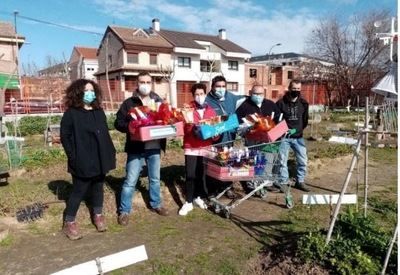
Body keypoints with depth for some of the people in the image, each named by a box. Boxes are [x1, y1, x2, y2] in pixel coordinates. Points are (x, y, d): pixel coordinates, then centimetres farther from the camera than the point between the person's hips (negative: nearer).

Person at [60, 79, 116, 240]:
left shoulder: (99, 112, 11)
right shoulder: (71, 113, -6)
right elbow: (64, 136, -7)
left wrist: (110, 151, 6)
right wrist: (73, 156, -13)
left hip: (99, 159, 6)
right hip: (82, 160, -5)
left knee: (98, 187, 16)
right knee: (79, 190, 3)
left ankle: (97, 215, 34)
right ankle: (69, 222, 20)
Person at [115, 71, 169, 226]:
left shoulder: (158, 101, 9)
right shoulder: (129, 103, -1)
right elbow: (118, 123, -4)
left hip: (154, 146, 3)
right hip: (136, 148, -3)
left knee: (155, 178, 16)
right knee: (130, 181, 1)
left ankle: (156, 204, 34)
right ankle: (124, 211, 15)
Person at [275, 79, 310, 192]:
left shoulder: (303, 103, 3)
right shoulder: (281, 103, -7)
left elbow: (305, 120, 13)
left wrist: (299, 129, 6)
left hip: (298, 137, 3)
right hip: (284, 137, -3)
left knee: (303, 160, 7)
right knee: (282, 160, 2)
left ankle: (300, 181, 22)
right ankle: (283, 182, 14)